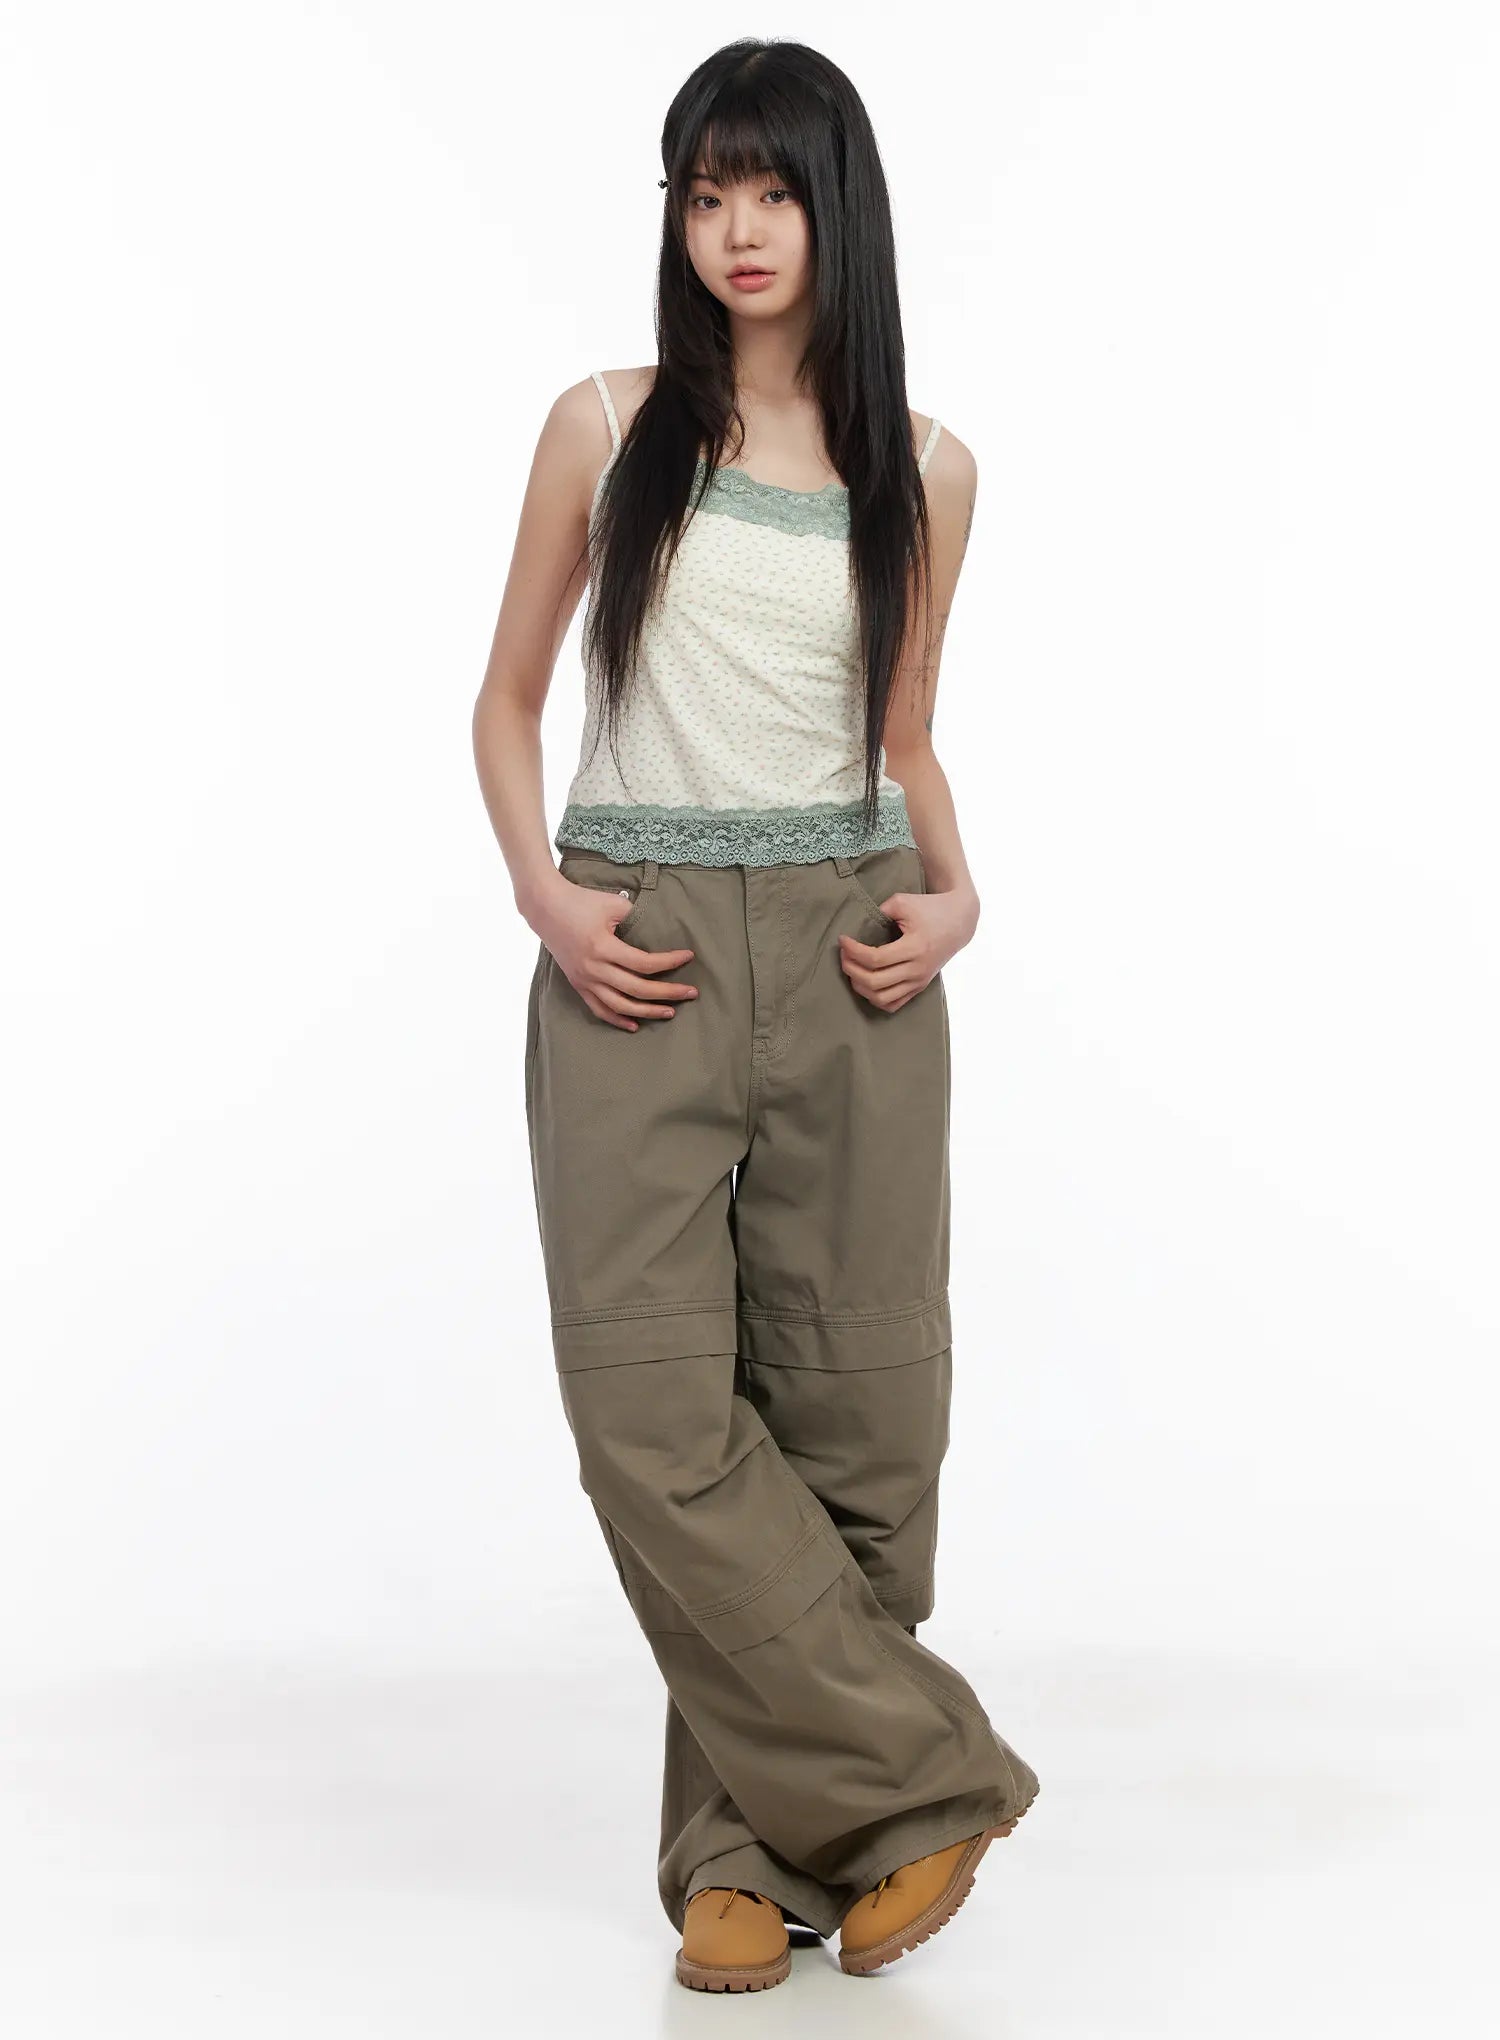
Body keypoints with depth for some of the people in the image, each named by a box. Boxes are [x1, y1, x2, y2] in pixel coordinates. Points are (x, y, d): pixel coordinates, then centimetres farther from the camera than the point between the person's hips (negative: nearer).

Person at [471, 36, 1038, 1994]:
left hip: (845, 957, 1)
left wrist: (953, 891, -3)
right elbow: (510, 696, 10)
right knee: (654, 1406, -9)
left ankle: (764, 1841, 14)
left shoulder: (921, 469, 8)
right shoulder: (610, 428, 5)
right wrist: (545, 894, -6)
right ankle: (919, 1779, 3)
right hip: (639, 954, -1)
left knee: (848, 1404, 1)